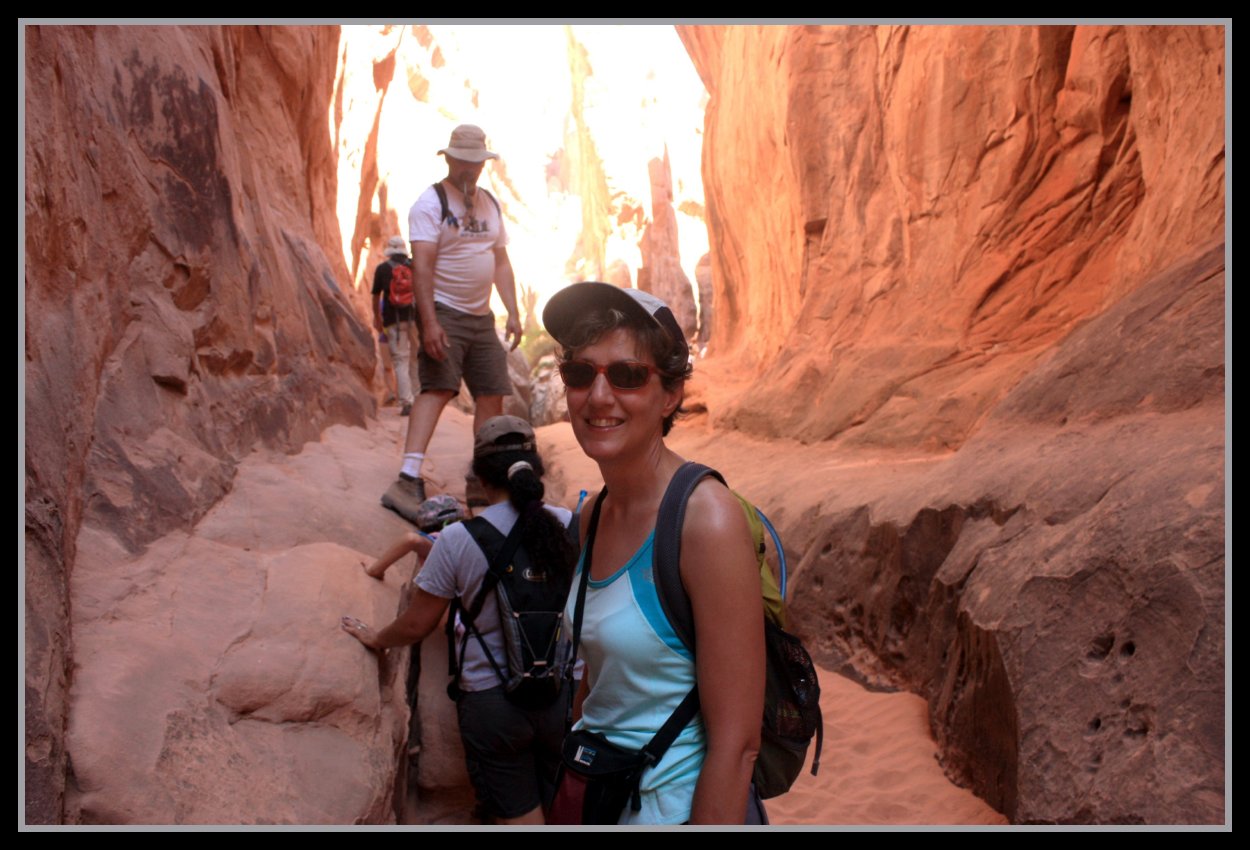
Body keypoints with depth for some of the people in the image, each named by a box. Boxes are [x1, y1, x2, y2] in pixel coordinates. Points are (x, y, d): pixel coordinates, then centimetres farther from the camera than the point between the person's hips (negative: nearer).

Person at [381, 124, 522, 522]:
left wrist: (513, 313, 8)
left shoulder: (490, 204, 15)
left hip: (481, 316, 7)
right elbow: (422, 264, -17)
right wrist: (429, 321, -26)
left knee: (492, 393, 6)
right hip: (444, 312, -7)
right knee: (437, 387, -19)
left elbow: (501, 262, 17)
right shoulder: (430, 203, -7)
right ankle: (408, 481, -24)